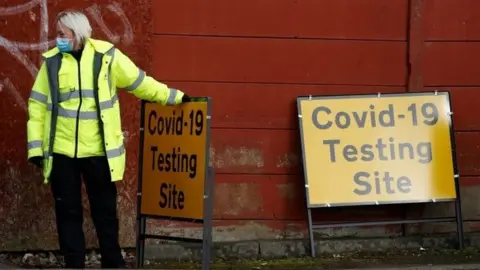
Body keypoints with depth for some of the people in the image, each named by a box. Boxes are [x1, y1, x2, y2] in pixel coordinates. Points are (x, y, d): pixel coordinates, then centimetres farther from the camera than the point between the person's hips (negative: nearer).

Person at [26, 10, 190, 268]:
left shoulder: (106, 55, -3)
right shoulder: (52, 60, 2)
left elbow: (140, 82, 8)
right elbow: (38, 105, 5)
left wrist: (173, 96, 10)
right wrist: (35, 147, 1)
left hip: (98, 151, -1)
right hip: (61, 151, 1)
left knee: (105, 211, 10)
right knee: (67, 212, 7)